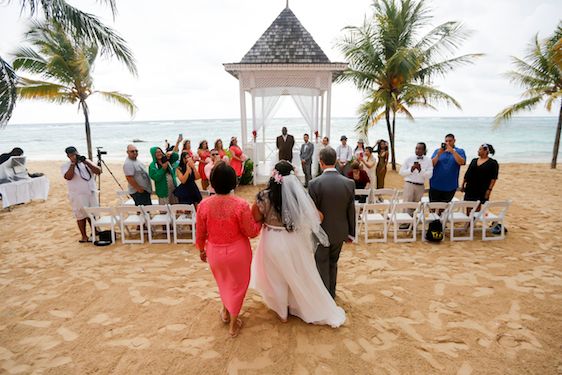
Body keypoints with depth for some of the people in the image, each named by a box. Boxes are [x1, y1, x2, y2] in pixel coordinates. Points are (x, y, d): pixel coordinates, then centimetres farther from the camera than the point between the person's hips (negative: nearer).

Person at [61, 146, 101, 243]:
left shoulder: (86, 162, 10)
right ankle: (84, 236, 13)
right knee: (81, 216, 2)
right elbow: (68, 177, -20)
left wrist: (87, 162, -11)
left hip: (91, 193, 4)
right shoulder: (65, 166, -1)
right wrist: (73, 163, -17)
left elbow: (98, 171, -2)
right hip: (78, 195, -4)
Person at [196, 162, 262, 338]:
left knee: (223, 282, 32)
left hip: (215, 252, 3)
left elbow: (200, 233, -4)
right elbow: (252, 232, -15)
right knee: (237, 284, 22)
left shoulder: (204, 205, -17)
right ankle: (233, 324, 39)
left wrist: (202, 250, 14)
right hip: (237, 251, -2)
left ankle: (226, 311, 53)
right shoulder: (241, 204, -24)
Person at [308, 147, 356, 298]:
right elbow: (351, 211, -2)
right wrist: (351, 233, 10)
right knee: (333, 263, 23)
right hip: (339, 232, 4)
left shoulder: (314, 183, -20)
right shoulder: (349, 183, -9)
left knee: (322, 266, 14)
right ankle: (332, 294, 39)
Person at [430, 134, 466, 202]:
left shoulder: (460, 151, 3)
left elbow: (462, 162, -16)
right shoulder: (437, 151, 4)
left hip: (450, 186, 0)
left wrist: (452, 151, -25)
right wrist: (438, 154, -22)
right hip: (435, 185, 0)